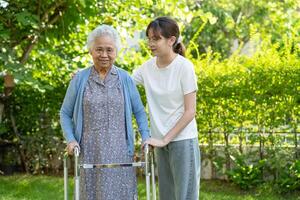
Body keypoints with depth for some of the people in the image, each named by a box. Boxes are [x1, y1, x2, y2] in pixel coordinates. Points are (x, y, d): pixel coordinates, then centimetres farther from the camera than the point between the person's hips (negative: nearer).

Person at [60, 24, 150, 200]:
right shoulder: (80, 79, 3)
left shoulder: (125, 79, 5)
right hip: (90, 152, -1)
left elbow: (139, 111, 12)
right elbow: (65, 113, 10)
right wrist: (70, 139, -3)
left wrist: (145, 137, 0)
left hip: (120, 151, 1)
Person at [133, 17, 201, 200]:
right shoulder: (148, 67, 3)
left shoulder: (184, 67, -13)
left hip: (183, 141, -6)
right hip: (162, 143, 6)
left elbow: (190, 112, -13)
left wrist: (165, 139, -14)